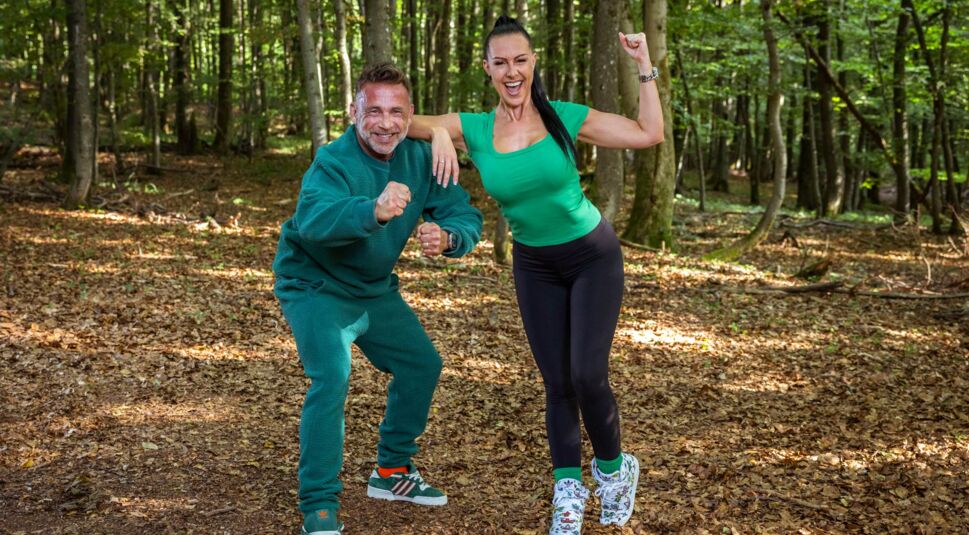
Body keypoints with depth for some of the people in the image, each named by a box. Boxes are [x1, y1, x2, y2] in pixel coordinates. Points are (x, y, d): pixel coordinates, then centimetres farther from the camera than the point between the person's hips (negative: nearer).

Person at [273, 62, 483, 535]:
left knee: (422, 364, 12)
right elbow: (312, 218, -49)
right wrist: (374, 211, -69)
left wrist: (446, 237, -40)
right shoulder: (334, 162, -30)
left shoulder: (420, 158, -12)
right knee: (331, 378, -24)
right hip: (317, 286, -7)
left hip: (375, 289, 7)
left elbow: (465, 215, -15)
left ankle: (392, 471, 32)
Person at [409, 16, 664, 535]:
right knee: (557, 382, 5)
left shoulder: (564, 117, -14)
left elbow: (650, 133, -14)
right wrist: (439, 132, -31)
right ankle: (568, 492, 18)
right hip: (534, 266, 3)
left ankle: (613, 468, 16)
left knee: (588, 376, -10)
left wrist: (644, 64, -19)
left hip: (593, 257, -2)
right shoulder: (473, 128, -9)